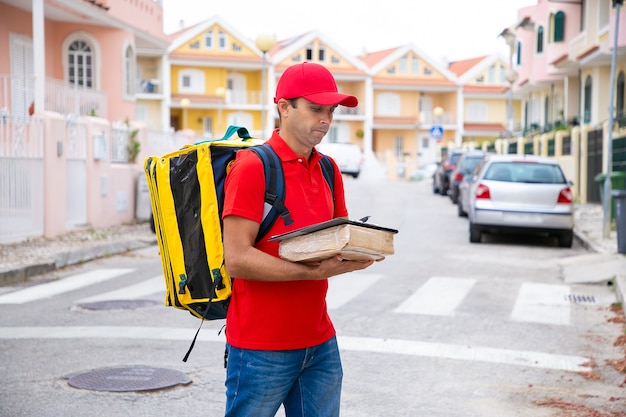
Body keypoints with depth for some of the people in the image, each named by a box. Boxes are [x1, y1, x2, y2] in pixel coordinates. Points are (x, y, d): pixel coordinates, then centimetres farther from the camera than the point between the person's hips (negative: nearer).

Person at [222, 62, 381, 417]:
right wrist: (314, 272, -24)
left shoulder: (328, 170, 10)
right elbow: (237, 259, -18)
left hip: (320, 343, 7)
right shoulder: (253, 166, -12)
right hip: (263, 348, -6)